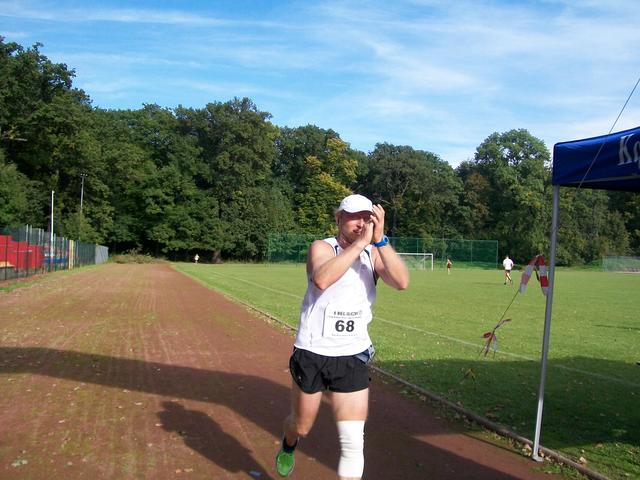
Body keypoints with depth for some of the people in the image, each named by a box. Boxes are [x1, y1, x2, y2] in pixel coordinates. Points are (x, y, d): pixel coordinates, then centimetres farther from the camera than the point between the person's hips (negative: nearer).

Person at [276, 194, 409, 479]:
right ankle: (288, 445, 55)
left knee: (353, 442, -4)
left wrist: (380, 239, -26)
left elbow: (402, 282, -19)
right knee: (301, 427, 19)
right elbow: (321, 280, -32)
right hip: (311, 355, -1)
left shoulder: (374, 254, 1)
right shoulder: (322, 247, -9)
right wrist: (360, 242, -31)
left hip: (353, 359, 2)